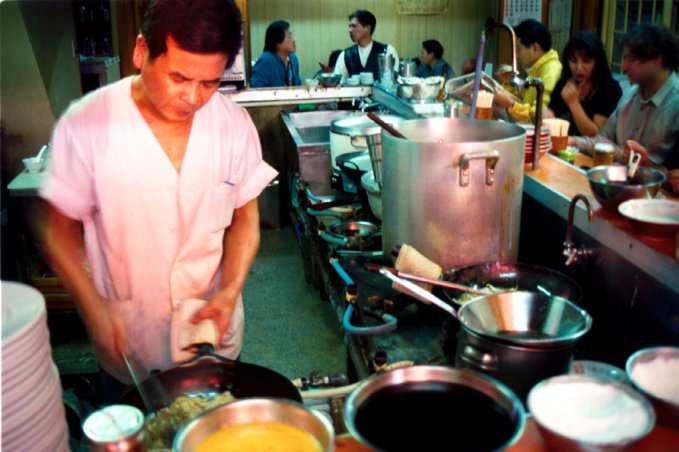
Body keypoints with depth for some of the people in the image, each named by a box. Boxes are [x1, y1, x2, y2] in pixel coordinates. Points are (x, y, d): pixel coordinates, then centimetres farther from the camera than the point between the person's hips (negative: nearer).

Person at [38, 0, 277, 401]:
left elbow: (245, 217, 1)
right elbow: (61, 229, -7)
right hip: (128, 348, -2)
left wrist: (230, 291, -14)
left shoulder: (235, 124, -9)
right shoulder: (86, 125, -16)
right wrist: (94, 308, -20)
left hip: (216, 338, 2)